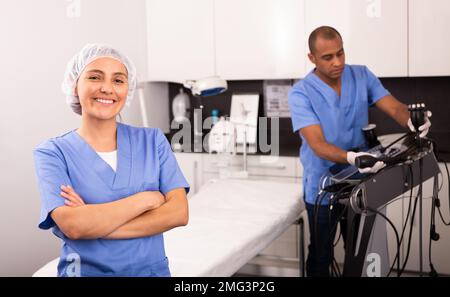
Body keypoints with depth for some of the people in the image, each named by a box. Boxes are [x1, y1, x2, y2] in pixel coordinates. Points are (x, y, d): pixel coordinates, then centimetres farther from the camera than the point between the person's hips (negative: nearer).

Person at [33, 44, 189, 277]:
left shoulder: (152, 140, -2)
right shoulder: (52, 153, -8)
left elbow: (179, 213, -12)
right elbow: (72, 225, -22)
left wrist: (96, 222, -19)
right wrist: (147, 198, -15)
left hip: (153, 270, 2)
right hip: (86, 270, -1)